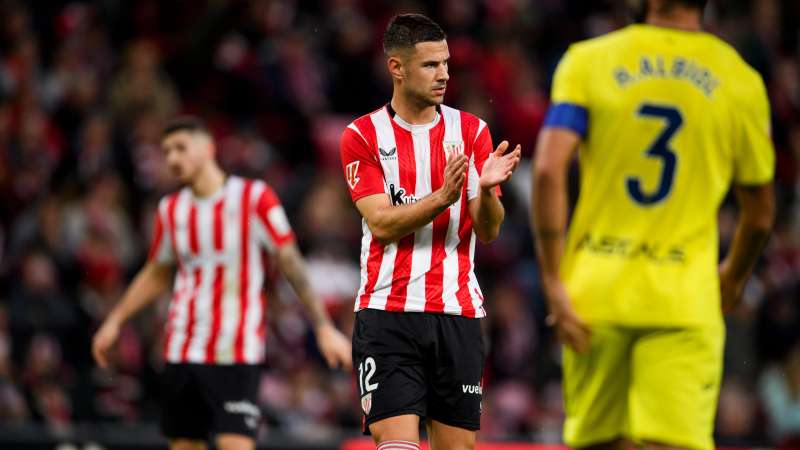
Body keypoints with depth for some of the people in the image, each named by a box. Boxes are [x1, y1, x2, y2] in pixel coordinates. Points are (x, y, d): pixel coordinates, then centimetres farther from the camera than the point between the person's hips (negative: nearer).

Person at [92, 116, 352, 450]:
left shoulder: (254, 197, -5)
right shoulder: (171, 209, 10)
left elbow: (291, 263, -4)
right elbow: (156, 275, 24)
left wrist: (324, 328, -8)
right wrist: (115, 321, 17)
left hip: (236, 353, -5)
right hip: (182, 352, 5)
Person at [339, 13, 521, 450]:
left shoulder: (471, 131, 8)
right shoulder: (363, 136, 2)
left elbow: (487, 232, 2)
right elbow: (381, 223, -9)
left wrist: (486, 190, -19)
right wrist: (442, 197, -24)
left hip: (458, 315, 3)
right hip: (387, 313, -3)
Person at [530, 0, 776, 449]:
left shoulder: (587, 61, 1)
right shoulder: (742, 82, 4)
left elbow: (548, 169, -11)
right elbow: (760, 217, 12)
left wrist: (554, 281, -7)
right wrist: (734, 277, 32)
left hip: (594, 291, 1)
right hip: (685, 302, -1)